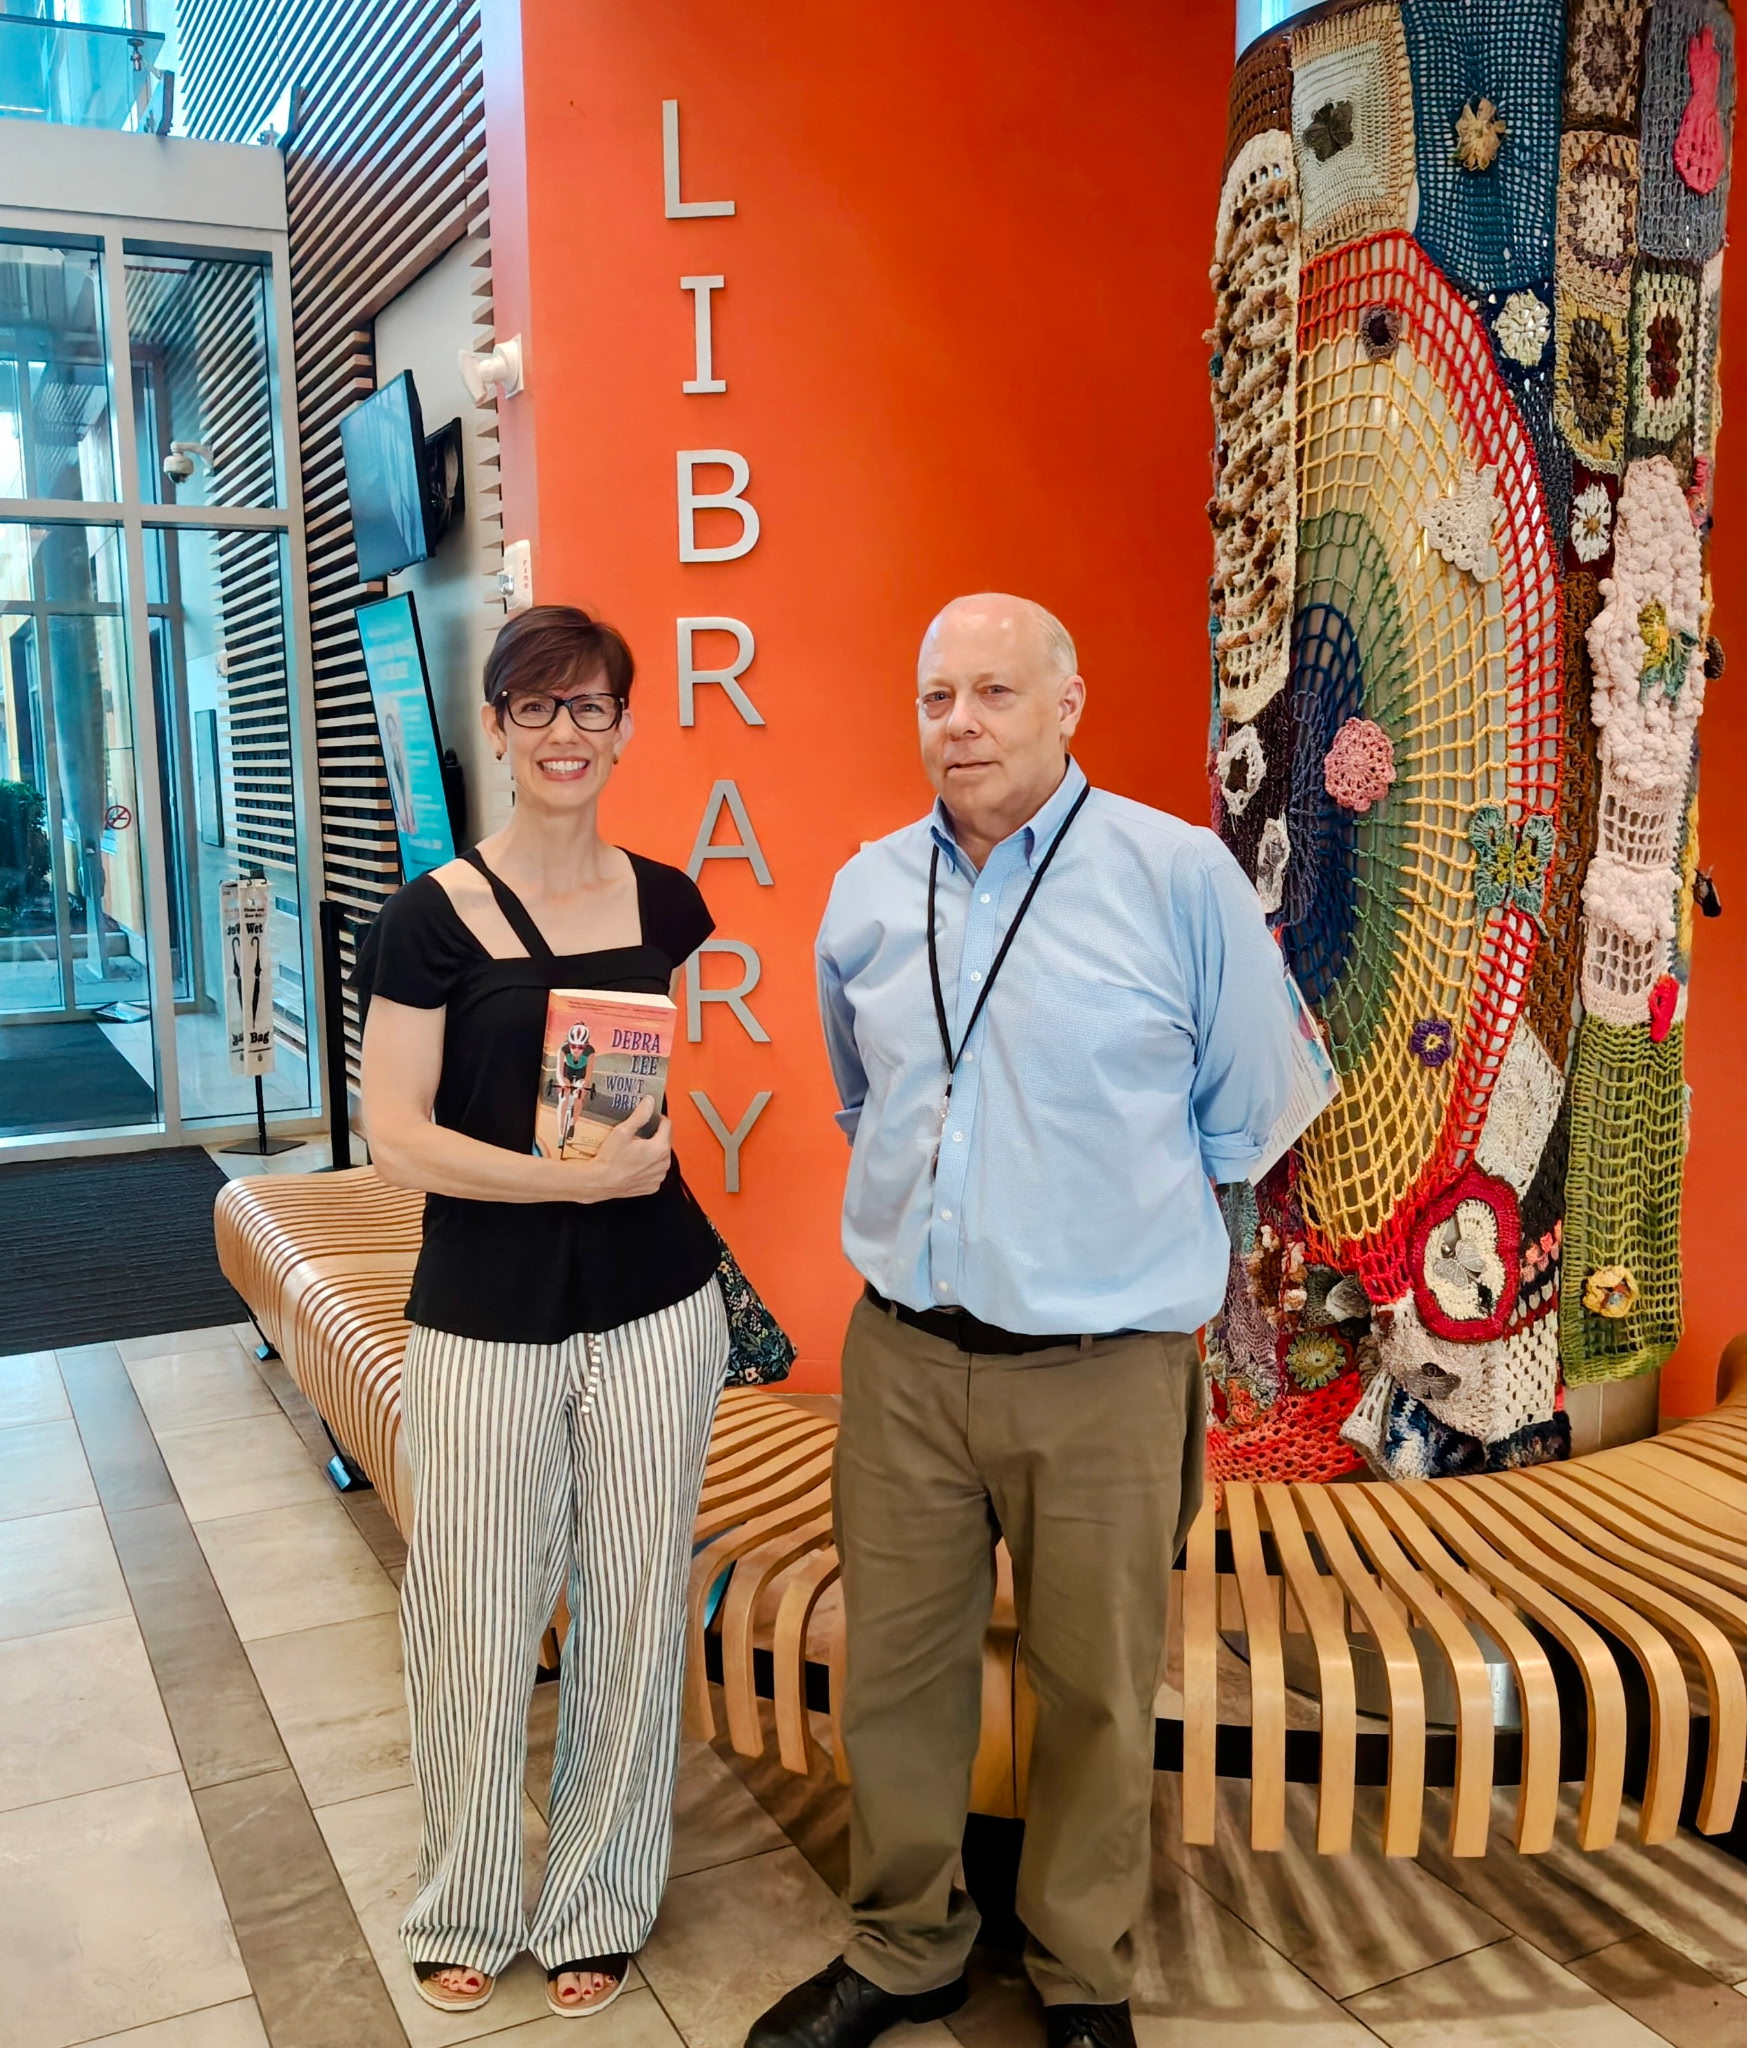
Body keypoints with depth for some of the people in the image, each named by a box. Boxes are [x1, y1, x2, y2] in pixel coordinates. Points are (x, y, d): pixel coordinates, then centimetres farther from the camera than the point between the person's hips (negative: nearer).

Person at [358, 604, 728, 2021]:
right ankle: (468, 1907, 34)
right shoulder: (433, 917, -7)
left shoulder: (662, 901, 3)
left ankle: (599, 1907, 34)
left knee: (631, 1609, 12)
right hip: (485, 1318, -2)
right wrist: (576, 1174, -19)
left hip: (654, 1307, 3)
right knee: (478, 1619, 8)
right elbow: (398, 1137, -11)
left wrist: (651, 1141, 0)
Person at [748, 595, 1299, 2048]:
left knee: (1097, 1692, 10)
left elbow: (1247, 1108, 3)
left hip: (1100, 1368, -3)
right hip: (903, 1352, 4)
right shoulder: (867, 894, 5)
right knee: (895, 1666, 14)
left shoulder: (1181, 875, -8)